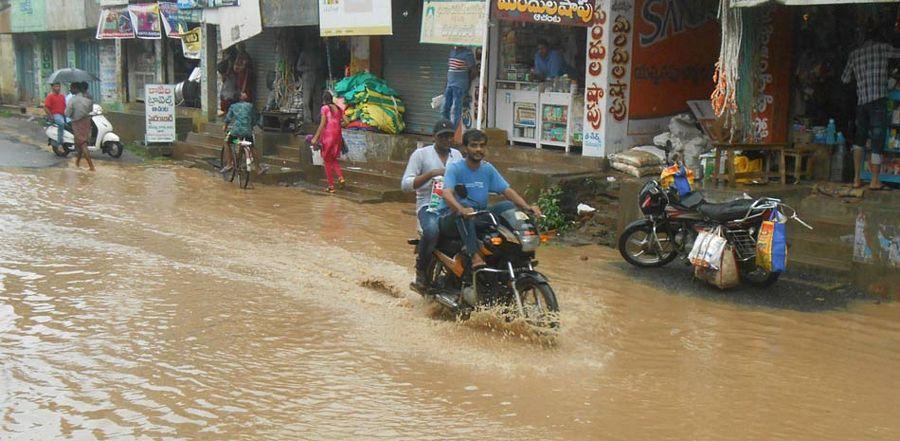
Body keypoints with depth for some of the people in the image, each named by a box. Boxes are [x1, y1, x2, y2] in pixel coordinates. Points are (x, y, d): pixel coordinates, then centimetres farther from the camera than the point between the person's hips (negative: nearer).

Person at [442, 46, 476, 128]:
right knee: (445, 107, 8)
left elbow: (472, 70, -7)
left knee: (456, 109, -6)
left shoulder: (467, 53, -9)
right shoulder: (452, 51, 13)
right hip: (449, 84, 7)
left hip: (460, 86, -7)